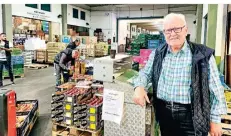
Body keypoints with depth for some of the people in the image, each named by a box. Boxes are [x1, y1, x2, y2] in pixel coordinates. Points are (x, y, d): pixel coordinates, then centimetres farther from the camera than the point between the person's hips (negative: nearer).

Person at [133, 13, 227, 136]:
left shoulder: (203, 54, -8)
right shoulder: (157, 53, 3)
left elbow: (215, 90, -4)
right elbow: (146, 73, 10)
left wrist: (215, 120, -3)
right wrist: (139, 87, -13)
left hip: (191, 116, -3)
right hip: (163, 113, 3)